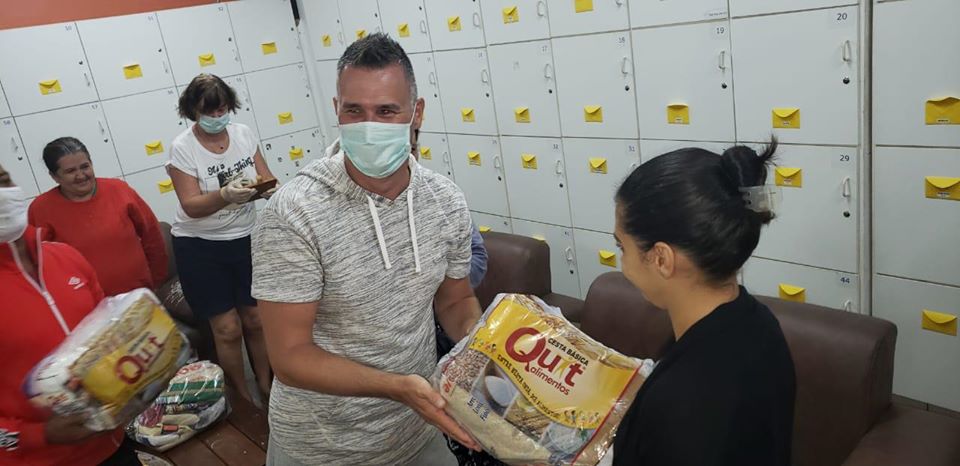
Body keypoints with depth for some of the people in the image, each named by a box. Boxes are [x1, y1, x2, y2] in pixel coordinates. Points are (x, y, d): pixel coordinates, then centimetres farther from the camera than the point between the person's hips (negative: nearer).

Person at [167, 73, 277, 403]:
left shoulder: (243, 134, -1)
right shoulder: (182, 148, -12)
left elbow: (267, 178, 2)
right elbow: (191, 206, -18)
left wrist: (268, 187, -22)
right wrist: (225, 195, -36)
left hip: (246, 239, 3)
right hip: (200, 248, -3)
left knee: (255, 320, 11)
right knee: (228, 328, 0)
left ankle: (266, 387, 31)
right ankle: (242, 399, 20)